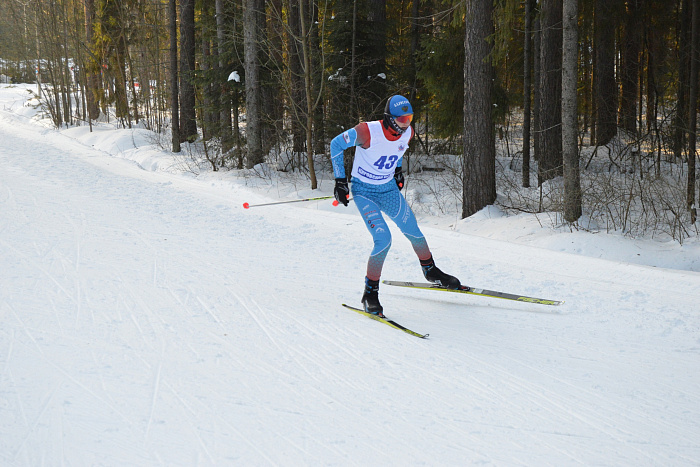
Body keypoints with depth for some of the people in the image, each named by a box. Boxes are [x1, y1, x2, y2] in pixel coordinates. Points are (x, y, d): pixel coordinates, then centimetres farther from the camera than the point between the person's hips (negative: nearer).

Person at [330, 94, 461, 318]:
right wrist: (340, 180, -13)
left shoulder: (407, 132, -9)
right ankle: (370, 293, -6)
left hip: (389, 188, 6)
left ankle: (431, 272, 35)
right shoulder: (368, 132, -27)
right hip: (364, 191, -5)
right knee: (383, 239, -20)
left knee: (414, 233, 7)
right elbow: (336, 144, -13)